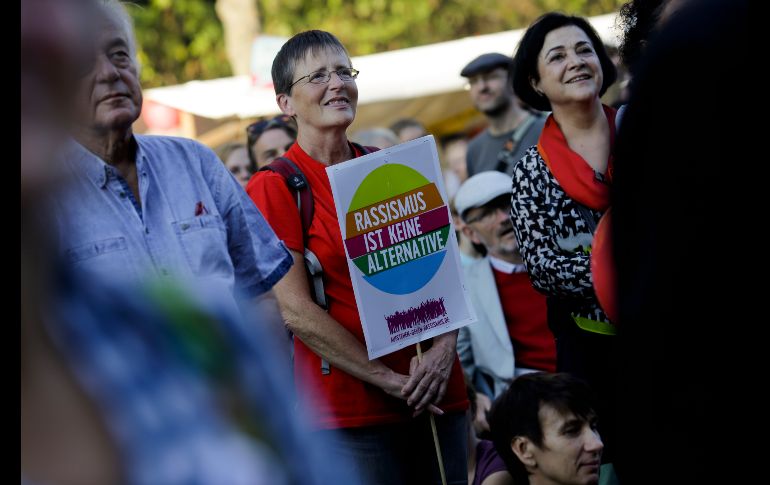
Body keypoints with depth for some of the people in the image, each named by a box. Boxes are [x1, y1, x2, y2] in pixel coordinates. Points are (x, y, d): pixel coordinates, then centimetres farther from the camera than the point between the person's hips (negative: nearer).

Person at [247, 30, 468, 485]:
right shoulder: (275, 187, -5)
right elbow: (297, 312, -11)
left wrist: (444, 349, -7)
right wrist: (389, 380, -14)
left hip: (439, 394, 5)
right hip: (349, 408, -5)